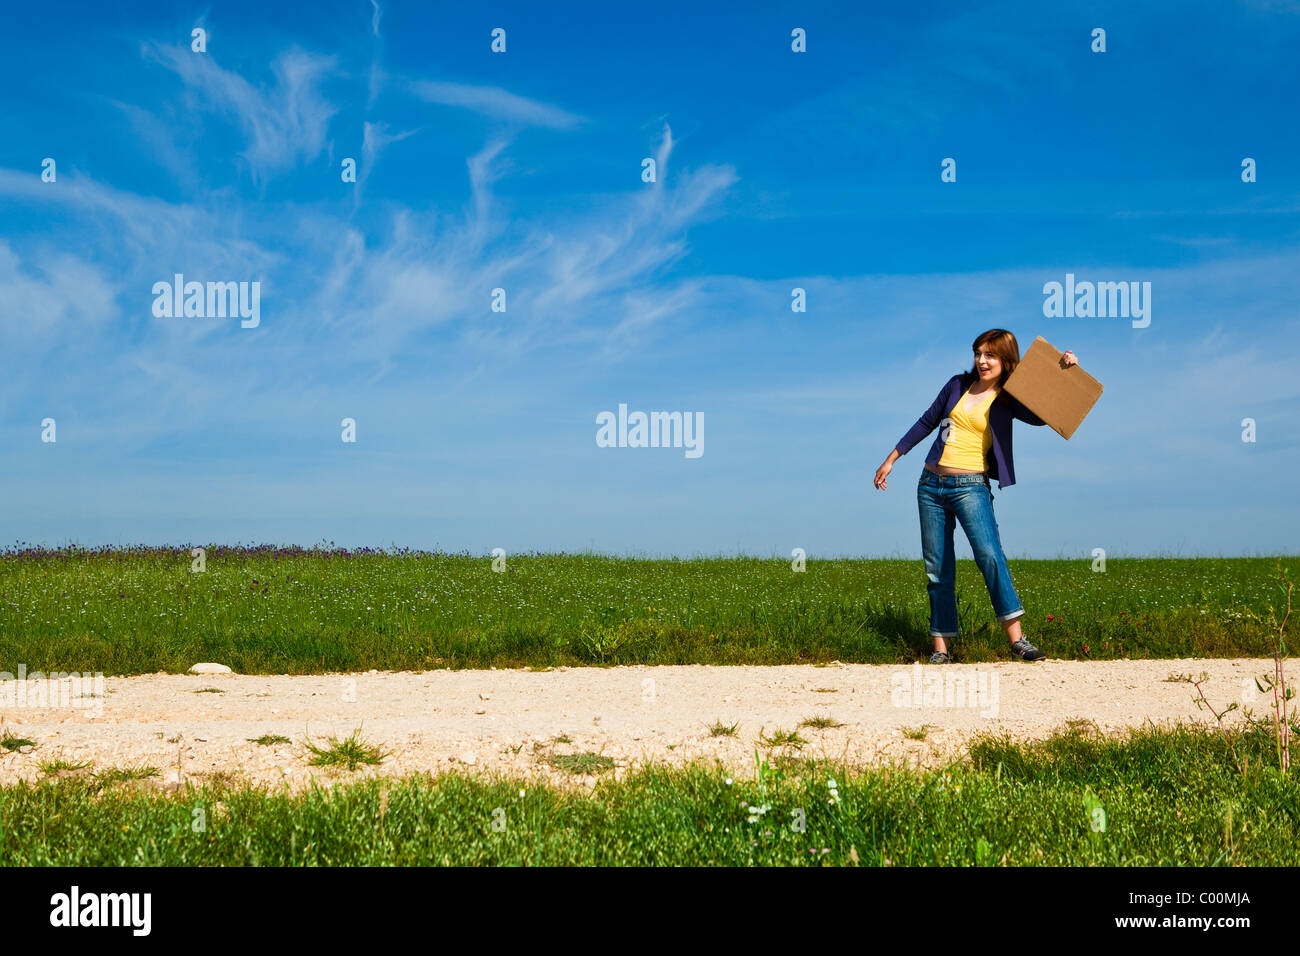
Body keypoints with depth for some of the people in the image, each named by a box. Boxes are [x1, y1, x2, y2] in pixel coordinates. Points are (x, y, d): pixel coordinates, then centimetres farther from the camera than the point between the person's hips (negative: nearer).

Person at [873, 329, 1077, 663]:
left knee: (989, 555, -22)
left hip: (970, 486, -4)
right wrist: (891, 459, 21)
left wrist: (1065, 373, -16)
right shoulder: (959, 384, 11)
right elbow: (927, 422, 19)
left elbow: (1043, 416, -17)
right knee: (937, 569, 3)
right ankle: (940, 648, 7)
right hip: (930, 485, 4)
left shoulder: (1007, 401, 2)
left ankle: (1017, 640, -22)